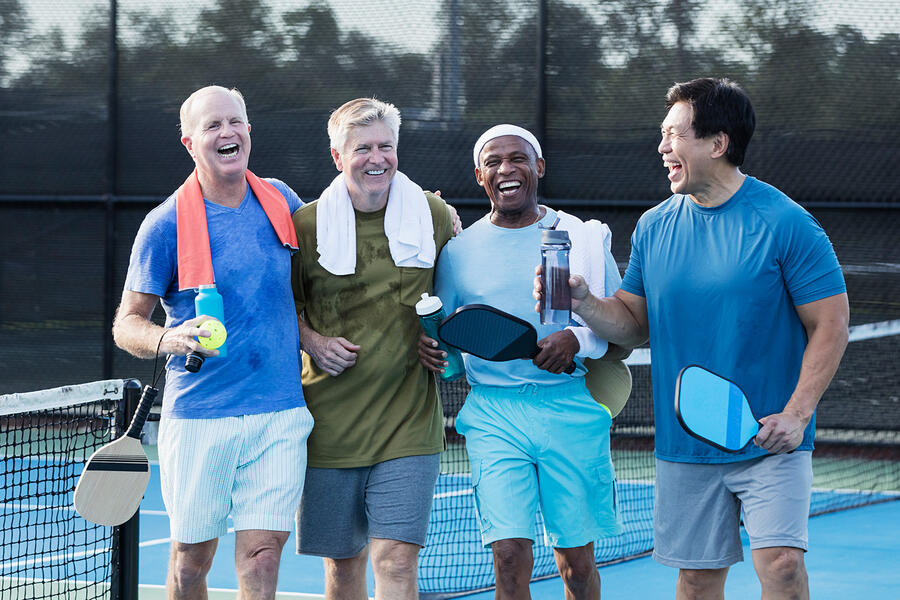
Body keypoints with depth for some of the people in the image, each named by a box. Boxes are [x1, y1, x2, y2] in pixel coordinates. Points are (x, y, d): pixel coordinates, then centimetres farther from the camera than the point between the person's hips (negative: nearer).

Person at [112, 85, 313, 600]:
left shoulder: (280, 201, 7)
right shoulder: (166, 224, -5)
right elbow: (126, 324, 0)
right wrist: (168, 339, -20)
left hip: (280, 413, 2)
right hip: (199, 417, -2)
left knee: (262, 557, -5)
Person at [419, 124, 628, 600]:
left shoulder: (583, 239, 6)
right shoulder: (459, 251, 8)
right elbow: (441, 334, 16)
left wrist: (580, 342, -13)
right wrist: (426, 347, -7)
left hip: (573, 411, 0)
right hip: (494, 413, 0)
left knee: (577, 561, 5)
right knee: (511, 557, -12)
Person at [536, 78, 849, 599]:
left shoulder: (786, 224, -9)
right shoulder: (654, 227, 6)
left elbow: (830, 326, -8)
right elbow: (635, 324, 12)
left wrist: (795, 416, -18)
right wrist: (583, 302, -8)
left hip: (770, 444, -4)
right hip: (684, 447, 4)